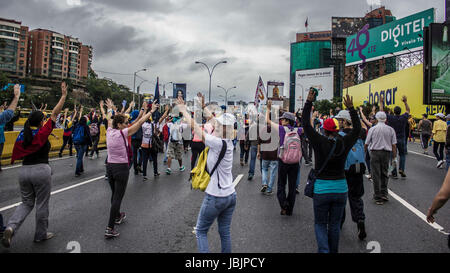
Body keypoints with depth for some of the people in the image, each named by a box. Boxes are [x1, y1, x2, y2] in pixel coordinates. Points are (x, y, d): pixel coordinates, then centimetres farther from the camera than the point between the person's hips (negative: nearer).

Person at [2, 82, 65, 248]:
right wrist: (63, 95, -4)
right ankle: (41, 235, 21)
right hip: (41, 171, -5)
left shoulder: (22, 135, 6)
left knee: (26, 203, 18)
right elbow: (55, 113, -8)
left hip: (24, 171, 5)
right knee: (42, 205, 9)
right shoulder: (42, 133, -9)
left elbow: (17, 154, 9)